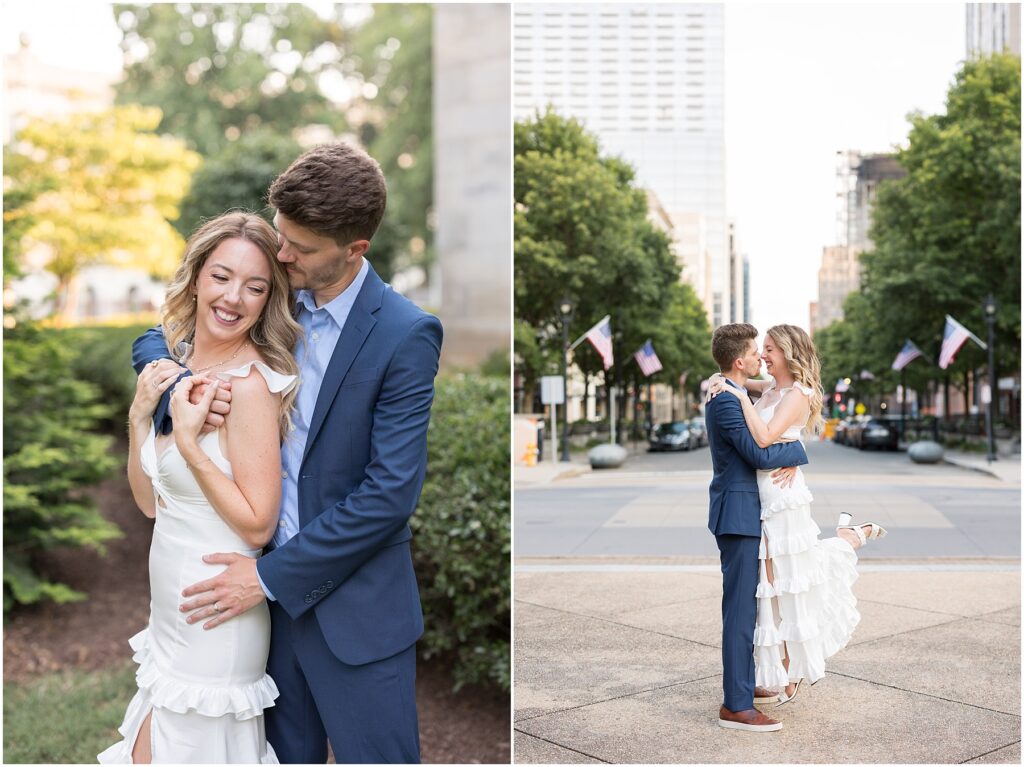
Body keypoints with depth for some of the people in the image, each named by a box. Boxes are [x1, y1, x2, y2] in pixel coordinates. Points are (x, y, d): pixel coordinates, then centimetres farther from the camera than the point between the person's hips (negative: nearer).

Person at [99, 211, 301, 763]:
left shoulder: (250, 384, -21)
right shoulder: (182, 368, 4)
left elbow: (257, 525, -21)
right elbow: (150, 501, 6)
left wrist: (188, 440, -23)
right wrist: (140, 413, -6)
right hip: (171, 609, 8)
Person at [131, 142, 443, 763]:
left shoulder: (406, 334, -16)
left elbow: (392, 491, -19)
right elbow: (153, 343, 11)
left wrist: (272, 575, -16)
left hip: (356, 609, -5)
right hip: (271, 586, 5)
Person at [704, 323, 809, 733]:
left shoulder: (734, 397, 14)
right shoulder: (725, 402, -19)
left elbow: (767, 439, 19)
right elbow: (759, 454, -22)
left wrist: (789, 461, 1)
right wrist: (799, 451, -7)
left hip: (744, 513, 11)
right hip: (739, 514, -11)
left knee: (745, 604, 18)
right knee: (741, 607, -8)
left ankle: (742, 682, 30)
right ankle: (735, 706, -5)